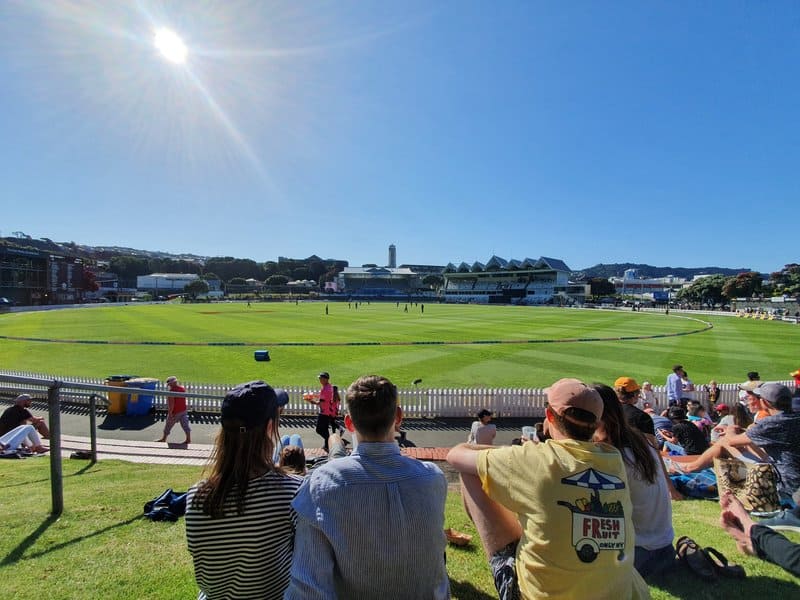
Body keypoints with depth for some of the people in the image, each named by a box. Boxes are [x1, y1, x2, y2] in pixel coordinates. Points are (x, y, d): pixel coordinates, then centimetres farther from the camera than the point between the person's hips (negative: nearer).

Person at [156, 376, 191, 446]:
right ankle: (188, 439, 11)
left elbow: (171, 403, -22)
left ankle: (164, 438, 31)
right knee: (185, 425, 9)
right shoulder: (183, 388, 2)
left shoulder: (172, 391, -21)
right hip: (183, 411, 7)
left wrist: (170, 413, -18)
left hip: (175, 412, -7)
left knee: (168, 426, 14)